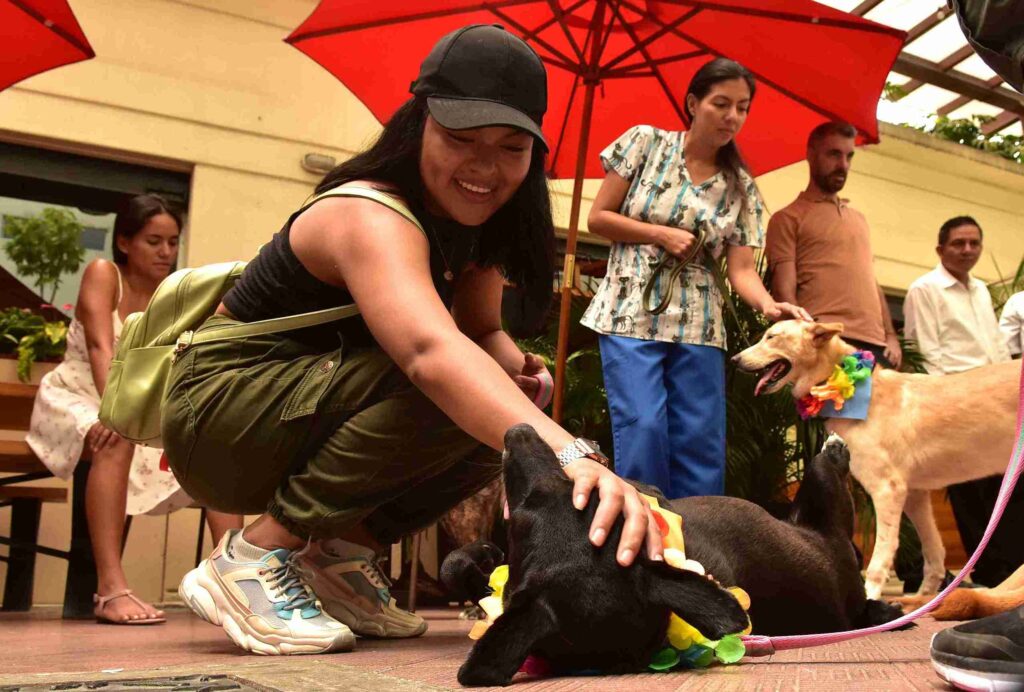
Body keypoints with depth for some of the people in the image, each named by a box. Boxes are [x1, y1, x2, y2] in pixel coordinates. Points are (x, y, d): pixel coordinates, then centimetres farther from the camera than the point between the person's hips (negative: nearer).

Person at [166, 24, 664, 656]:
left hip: (307, 417, 8)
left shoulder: (472, 223, -2)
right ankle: (253, 558, -18)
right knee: (441, 387, -30)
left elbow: (483, 331, 6)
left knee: (492, 405, -5)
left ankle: (342, 556, 2)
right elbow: (431, 350, -48)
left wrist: (514, 368, -19)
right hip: (217, 417, -8)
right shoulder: (371, 219, -29)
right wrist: (569, 456, -62)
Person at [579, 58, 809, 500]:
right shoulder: (646, 142, 1)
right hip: (631, 313, -3)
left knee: (703, 443, 0)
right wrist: (660, 234, -10)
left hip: (698, 325, 3)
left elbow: (740, 268, -1)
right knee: (643, 430, -13)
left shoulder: (741, 187, 7)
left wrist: (768, 305, -21)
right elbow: (598, 217, 1)